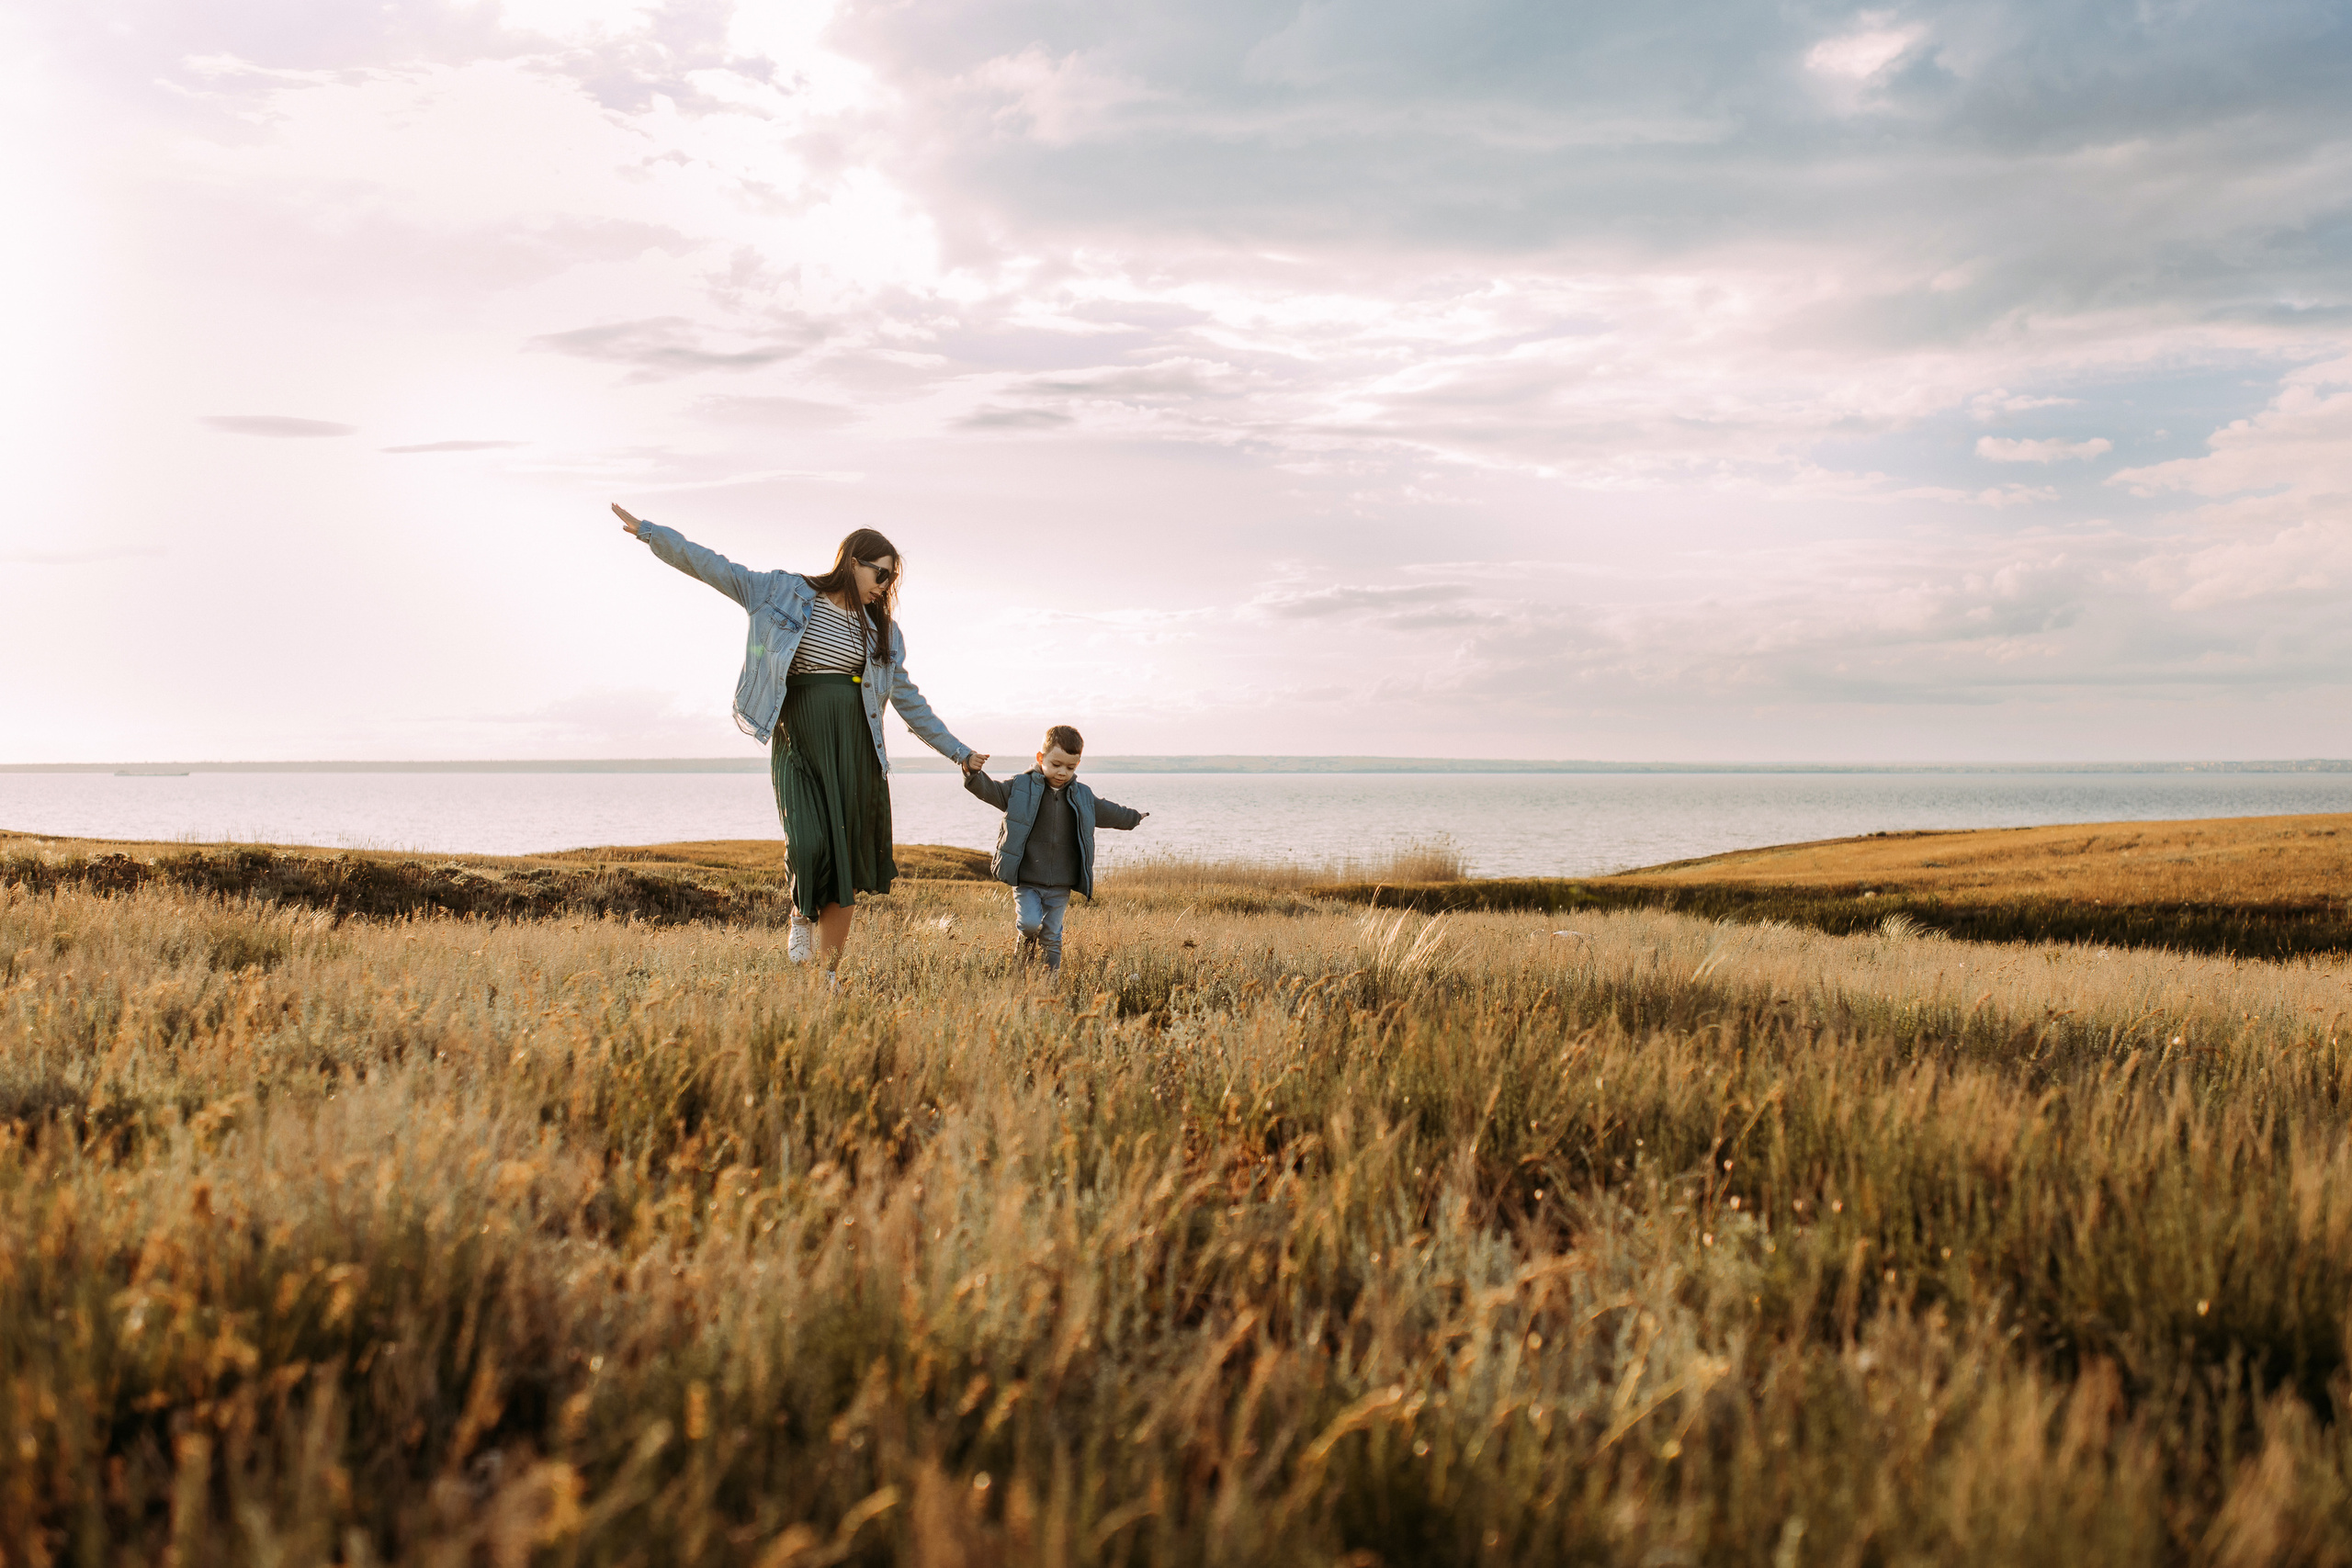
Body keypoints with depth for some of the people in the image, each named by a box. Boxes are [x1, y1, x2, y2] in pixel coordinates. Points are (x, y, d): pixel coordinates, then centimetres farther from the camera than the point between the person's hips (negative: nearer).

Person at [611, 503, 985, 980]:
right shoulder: (784, 593, 3)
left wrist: (958, 752, 20)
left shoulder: (880, 629, 12)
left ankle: (830, 976, 10)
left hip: (854, 747, 3)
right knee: (808, 843, -22)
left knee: (848, 866, 0)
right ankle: (802, 914, 11)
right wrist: (648, 531, -3)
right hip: (796, 741, -3)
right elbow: (713, 567, 2)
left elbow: (908, 699, 19)